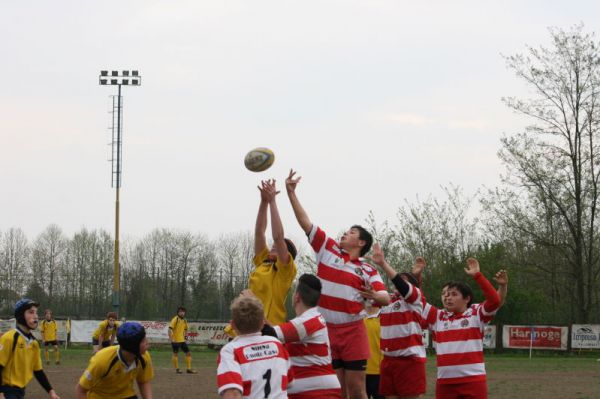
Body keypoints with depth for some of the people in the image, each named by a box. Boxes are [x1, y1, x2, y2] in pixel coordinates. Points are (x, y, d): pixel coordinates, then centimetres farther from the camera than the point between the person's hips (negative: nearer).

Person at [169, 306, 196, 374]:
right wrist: (171, 338, -25)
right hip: (175, 340, -7)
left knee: (188, 353, 5)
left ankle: (188, 369, 11)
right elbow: (170, 329, -18)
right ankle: (177, 369, 8)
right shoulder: (175, 319, -11)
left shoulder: (184, 320, 10)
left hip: (182, 340, 7)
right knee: (175, 354, -2)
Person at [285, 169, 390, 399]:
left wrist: (375, 296, -32)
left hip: (353, 331, -2)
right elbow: (305, 223, 5)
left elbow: (386, 299, -9)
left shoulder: (368, 271, 2)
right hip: (325, 330, 2)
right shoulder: (328, 249, 7)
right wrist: (291, 192, 0)